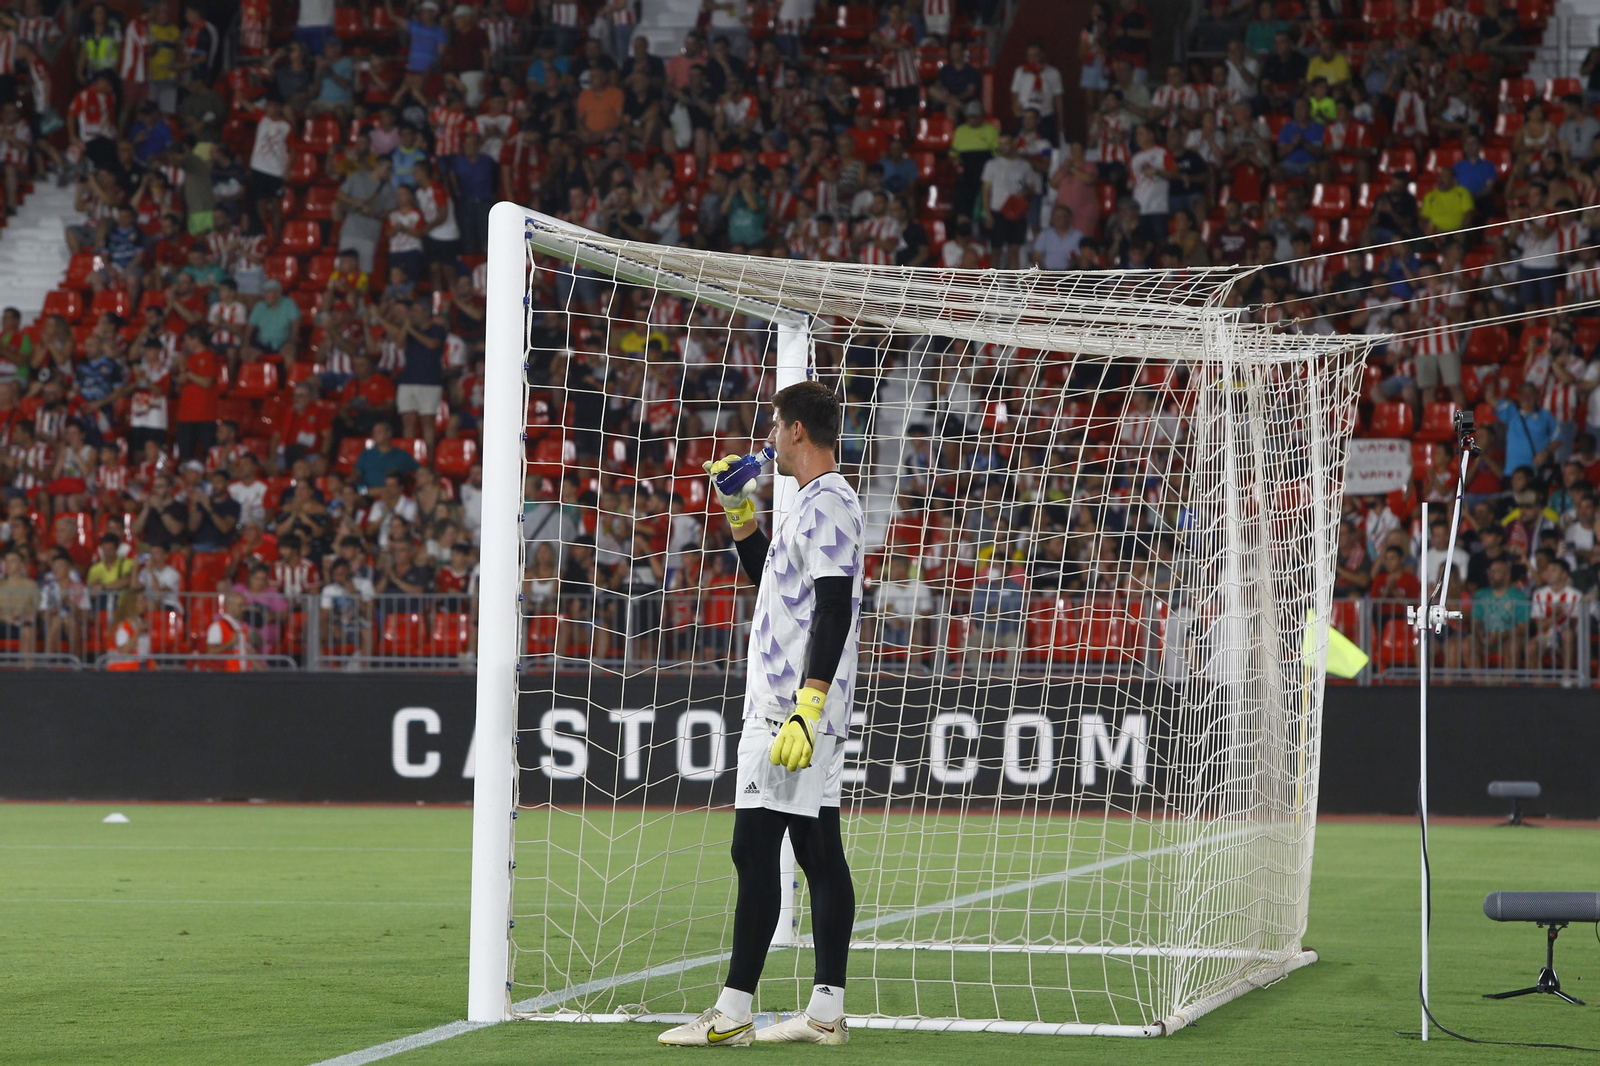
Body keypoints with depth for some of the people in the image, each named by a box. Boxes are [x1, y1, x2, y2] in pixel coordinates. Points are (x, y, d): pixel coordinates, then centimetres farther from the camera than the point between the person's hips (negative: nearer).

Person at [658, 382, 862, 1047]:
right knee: (819, 854, 7)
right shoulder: (811, 505, 19)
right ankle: (826, 1012, 8)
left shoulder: (828, 504, -13)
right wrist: (741, 515, 25)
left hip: (795, 712, -10)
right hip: (782, 710, 10)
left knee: (754, 849, -11)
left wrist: (807, 708, -27)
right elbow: (768, 579, 35)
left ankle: (732, 1014, -11)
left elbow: (834, 610, -22)